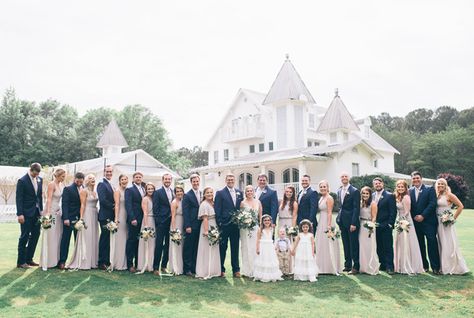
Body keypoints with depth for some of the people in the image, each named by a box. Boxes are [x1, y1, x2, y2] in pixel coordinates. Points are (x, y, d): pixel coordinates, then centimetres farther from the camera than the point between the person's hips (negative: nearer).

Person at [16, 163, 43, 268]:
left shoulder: (39, 179, 9)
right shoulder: (22, 181, -10)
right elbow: (19, 198, -12)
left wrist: (41, 210, 10)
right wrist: (20, 214, -17)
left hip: (36, 212, 6)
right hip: (26, 213, -6)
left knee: (35, 235, 9)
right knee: (24, 237, -1)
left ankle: (28, 259, 20)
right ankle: (21, 262, 8)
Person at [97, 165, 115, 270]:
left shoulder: (111, 185, 17)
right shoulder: (102, 184, -9)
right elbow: (102, 200, -19)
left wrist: (114, 206, 0)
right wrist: (112, 207, -9)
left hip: (111, 216, 8)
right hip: (105, 216, -8)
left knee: (108, 239, 11)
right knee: (104, 239, -4)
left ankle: (107, 261, 18)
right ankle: (102, 262, 3)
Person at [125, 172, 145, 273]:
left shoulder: (144, 189, 16)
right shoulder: (129, 190, -1)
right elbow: (128, 205, -10)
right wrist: (132, 218, -19)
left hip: (143, 219, 5)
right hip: (134, 220, -5)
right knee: (131, 241, 0)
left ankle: (138, 263, 14)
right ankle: (130, 264, 6)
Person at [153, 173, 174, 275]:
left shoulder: (173, 192, 12)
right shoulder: (158, 192, -1)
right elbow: (155, 208, -5)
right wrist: (158, 221, -10)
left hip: (171, 222, 5)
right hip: (161, 222, -5)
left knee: (168, 245, 9)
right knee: (159, 245, -3)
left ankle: (164, 266, 20)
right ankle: (156, 268, 5)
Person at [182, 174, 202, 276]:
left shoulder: (202, 194, 12)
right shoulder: (187, 195, -5)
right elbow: (185, 212, -9)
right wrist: (187, 226, -15)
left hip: (200, 225, 5)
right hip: (191, 225, -5)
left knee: (196, 248, 11)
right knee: (188, 247, 1)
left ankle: (194, 268, 19)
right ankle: (187, 269, 9)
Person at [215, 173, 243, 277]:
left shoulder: (239, 193, 11)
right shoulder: (220, 193, -3)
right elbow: (217, 210, -5)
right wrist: (219, 223, -10)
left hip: (236, 225, 4)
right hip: (224, 225, -4)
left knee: (235, 248, 10)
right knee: (222, 247, 4)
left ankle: (236, 269, 18)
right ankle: (221, 269, 15)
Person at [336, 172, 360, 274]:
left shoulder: (354, 191, -9)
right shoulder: (339, 191, 12)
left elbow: (356, 208, -12)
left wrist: (353, 223, -17)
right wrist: (339, 218, 7)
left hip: (351, 222, -6)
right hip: (342, 222, 6)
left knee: (354, 245, 0)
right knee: (346, 245, 12)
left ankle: (355, 267, 8)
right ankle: (347, 265, 20)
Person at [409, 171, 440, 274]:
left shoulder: (430, 189, 0)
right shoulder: (410, 191, 8)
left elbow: (432, 204, -9)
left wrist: (423, 216, -14)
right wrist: (414, 217, -5)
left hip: (428, 221, -3)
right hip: (416, 222, 3)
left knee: (432, 243, -5)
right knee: (420, 245, 8)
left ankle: (435, 267, 2)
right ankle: (424, 265, 18)